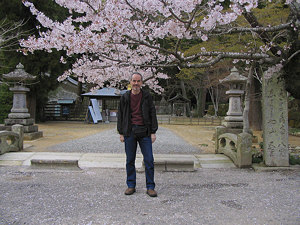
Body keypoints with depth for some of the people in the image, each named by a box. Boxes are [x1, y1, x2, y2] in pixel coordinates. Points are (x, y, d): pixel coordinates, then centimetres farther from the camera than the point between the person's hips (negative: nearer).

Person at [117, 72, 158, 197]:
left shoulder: (147, 96, 5)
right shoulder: (125, 97, 7)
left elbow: (152, 114, 5)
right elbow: (120, 115, 10)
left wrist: (153, 132, -1)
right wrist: (121, 133, 5)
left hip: (144, 132, -1)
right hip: (130, 132, 1)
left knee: (149, 160, -1)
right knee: (130, 160, 7)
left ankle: (150, 187, 9)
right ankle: (131, 186, 20)